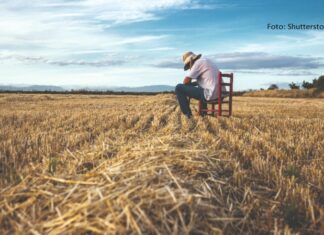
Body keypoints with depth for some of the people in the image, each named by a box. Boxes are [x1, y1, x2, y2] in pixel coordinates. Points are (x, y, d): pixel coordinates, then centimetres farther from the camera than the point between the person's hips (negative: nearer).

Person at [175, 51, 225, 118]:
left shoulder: (198, 63, -6)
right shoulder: (207, 61, 22)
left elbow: (186, 81, -8)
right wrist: (191, 84, 24)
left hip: (210, 94, -9)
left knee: (178, 88, -2)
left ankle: (187, 114, 4)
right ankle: (203, 112, 37)